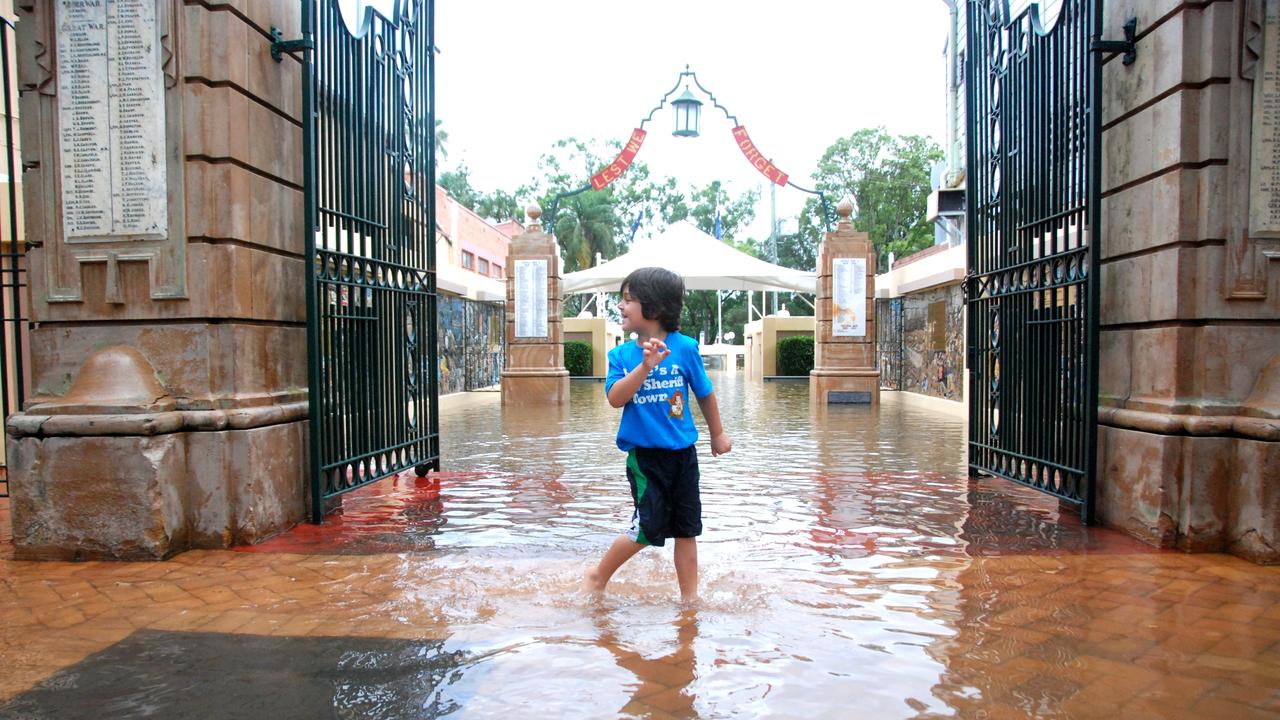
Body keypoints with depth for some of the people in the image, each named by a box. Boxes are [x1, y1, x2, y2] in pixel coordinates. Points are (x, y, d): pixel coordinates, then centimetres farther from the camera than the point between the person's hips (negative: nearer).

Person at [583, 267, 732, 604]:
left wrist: (718, 434, 18)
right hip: (644, 454, -1)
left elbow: (705, 394, 7)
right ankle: (598, 575, 18)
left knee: (686, 528, 11)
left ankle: (690, 596, 26)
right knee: (649, 526, -5)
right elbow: (615, 398, -17)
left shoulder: (684, 347, -6)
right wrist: (645, 367, -30)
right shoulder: (621, 355, -3)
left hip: (682, 452, 2)